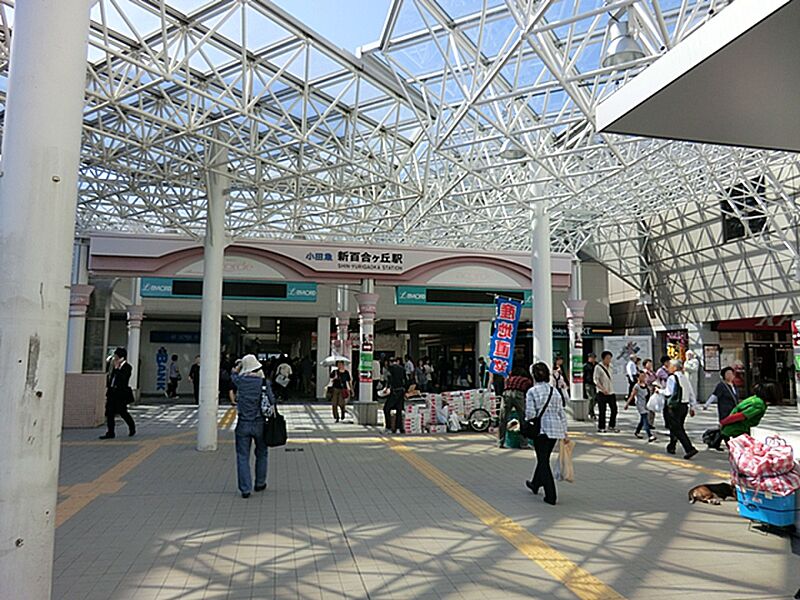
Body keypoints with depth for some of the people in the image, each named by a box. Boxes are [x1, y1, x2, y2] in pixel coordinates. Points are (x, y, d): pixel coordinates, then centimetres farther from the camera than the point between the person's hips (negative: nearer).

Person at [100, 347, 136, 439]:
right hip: (112, 392, 7)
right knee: (110, 412, 2)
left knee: (122, 412, 2)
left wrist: (117, 368, -21)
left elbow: (123, 378, -23)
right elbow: (111, 377, 19)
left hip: (121, 393, -7)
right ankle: (110, 433, 7)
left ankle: (132, 427, 26)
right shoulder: (115, 366, 11)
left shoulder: (127, 367, -9)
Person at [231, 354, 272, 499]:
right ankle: (260, 484, 28)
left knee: (243, 456, 6)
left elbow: (233, 375, 16)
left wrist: (238, 367, 27)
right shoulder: (264, 383, -10)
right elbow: (272, 402, -4)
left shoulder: (240, 381, -7)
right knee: (261, 454, 19)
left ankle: (245, 489, 4)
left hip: (243, 424, 0)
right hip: (260, 423, 0)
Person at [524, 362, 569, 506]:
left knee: (543, 461, 2)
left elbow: (530, 414, -13)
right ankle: (535, 484, 41)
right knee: (544, 458, 22)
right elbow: (561, 413, 9)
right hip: (556, 429, 6)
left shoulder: (531, 392, -8)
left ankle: (551, 496, 0)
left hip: (541, 429, -6)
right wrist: (565, 432, 14)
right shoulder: (554, 391, 8)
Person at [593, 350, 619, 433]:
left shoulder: (610, 366, 12)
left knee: (614, 409, 6)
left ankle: (612, 426, 21)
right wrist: (603, 389, -23)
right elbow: (596, 380, -12)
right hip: (602, 393, -6)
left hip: (611, 392, 6)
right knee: (602, 411, -2)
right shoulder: (598, 367, -8)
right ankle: (601, 427, 9)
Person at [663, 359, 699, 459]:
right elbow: (691, 393, 13)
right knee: (679, 428, 17)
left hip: (674, 406, -8)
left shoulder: (672, 378, -12)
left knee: (677, 429, -5)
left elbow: (669, 393, -17)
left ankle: (690, 449, -15)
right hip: (684, 406, 8)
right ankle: (671, 446, 29)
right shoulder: (684, 377, 11)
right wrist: (692, 407, 18)